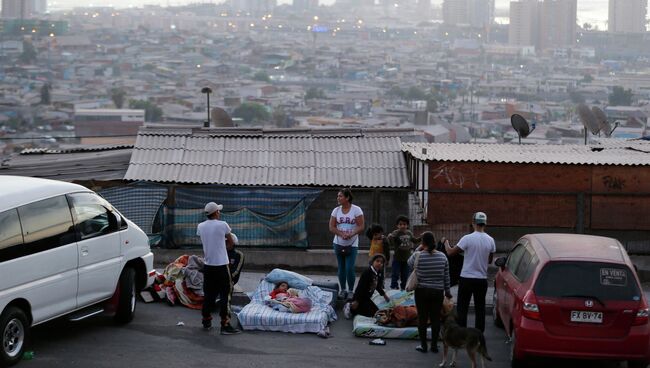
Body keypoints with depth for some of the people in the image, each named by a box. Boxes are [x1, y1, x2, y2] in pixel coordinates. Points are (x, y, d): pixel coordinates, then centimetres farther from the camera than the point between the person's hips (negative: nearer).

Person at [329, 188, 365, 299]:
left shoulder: (356, 210, -5)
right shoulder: (336, 210, 4)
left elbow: (361, 227, -8)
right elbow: (332, 227, 0)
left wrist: (351, 234, -24)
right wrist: (342, 234, -17)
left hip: (352, 244, -3)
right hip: (338, 243, 3)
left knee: (349, 268, -10)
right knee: (341, 268, 7)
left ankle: (350, 290, 3)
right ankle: (343, 290, 16)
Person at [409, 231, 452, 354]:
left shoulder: (418, 256, -12)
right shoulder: (442, 257, -2)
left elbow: (409, 262, 11)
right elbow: (446, 276, 5)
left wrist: (418, 250, 12)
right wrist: (447, 291, 16)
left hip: (422, 292, -2)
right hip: (438, 292, 2)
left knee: (422, 318, 6)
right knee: (435, 318, 8)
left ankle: (423, 345, 9)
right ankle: (434, 345, 11)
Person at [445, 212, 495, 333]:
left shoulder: (468, 239, -15)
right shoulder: (490, 240, -1)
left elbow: (451, 253, -9)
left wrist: (446, 243, 10)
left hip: (467, 278, -4)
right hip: (482, 279, 4)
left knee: (462, 309, 4)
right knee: (480, 309, 10)